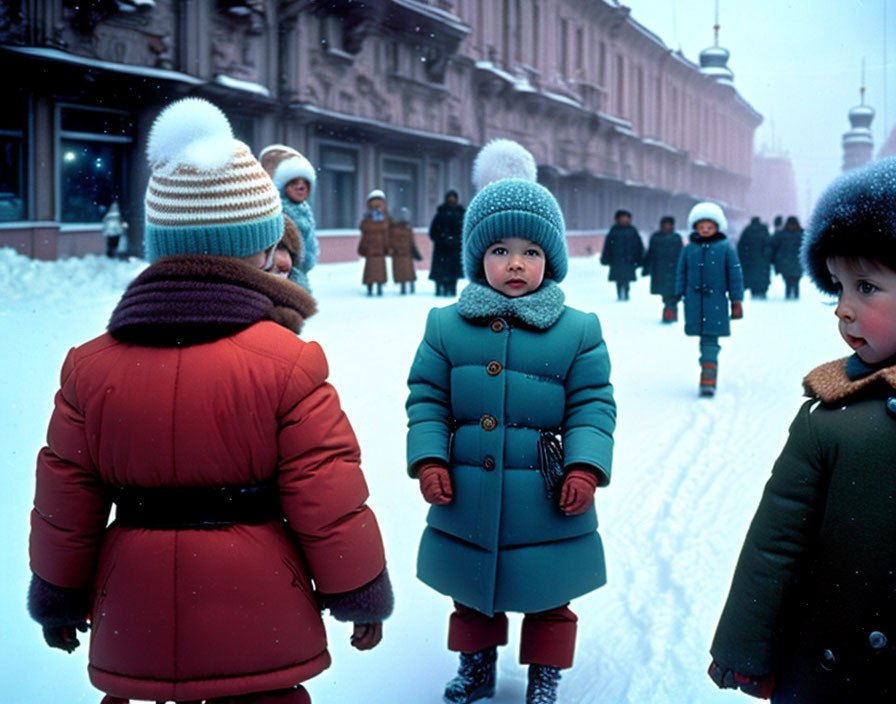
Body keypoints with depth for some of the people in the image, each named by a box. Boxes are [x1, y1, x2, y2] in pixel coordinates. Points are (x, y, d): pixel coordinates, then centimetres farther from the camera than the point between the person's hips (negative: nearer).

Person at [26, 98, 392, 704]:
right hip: (257, 620, -3)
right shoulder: (286, 365, -11)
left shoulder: (91, 366, 0)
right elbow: (328, 499, -9)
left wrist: (58, 599, 19)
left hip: (135, 628, 3)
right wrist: (363, 596, 4)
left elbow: (65, 502, 5)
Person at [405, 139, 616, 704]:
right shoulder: (446, 325, 0)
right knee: (471, 591, 20)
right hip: (467, 498, 2)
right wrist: (429, 459, -8)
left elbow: (593, 406, -3)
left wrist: (586, 467, -14)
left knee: (548, 595, 15)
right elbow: (427, 398, 3)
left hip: (547, 502, -1)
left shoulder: (578, 331, -4)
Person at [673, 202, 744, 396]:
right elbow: (681, 273, 14)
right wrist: (679, 295, 8)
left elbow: (735, 276, 5)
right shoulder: (689, 249, 7)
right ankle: (708, 372, 19)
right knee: (704, 340, 7)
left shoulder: (725, 248, 2)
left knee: (710, 340, -9)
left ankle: (708, 380, -11)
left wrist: (736, 301, 3)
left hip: (716, 302, -2)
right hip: (694, 302, 2)